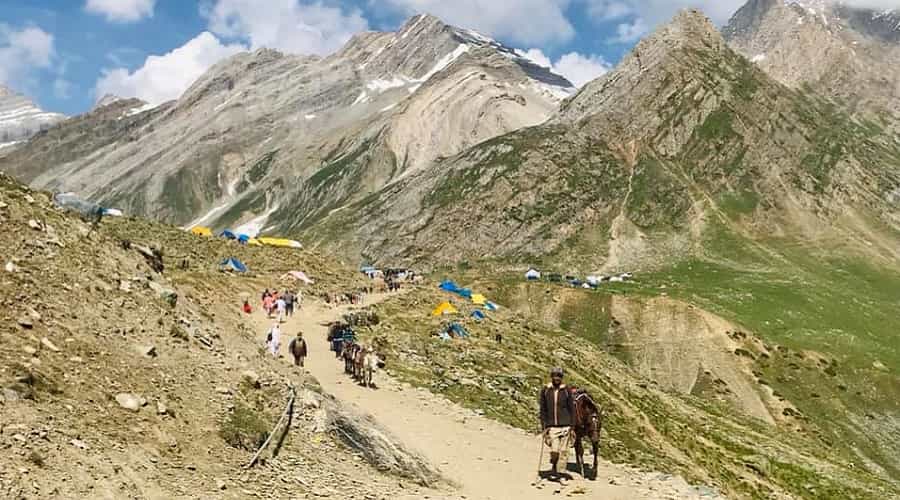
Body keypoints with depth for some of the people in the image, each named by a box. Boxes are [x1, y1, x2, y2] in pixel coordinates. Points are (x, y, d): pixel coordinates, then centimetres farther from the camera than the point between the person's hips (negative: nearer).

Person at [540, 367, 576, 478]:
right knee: (555, 450, -7)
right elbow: (543, 410, 6)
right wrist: (544, 426, 0)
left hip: (565, 425, 0)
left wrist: (572, 426, 0)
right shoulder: (545, 391, 3)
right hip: (551, 426, 0)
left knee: (563, 451, -3)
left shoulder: (566, 391, 2)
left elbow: (572, 409, 5)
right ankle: (553, 465, 24)